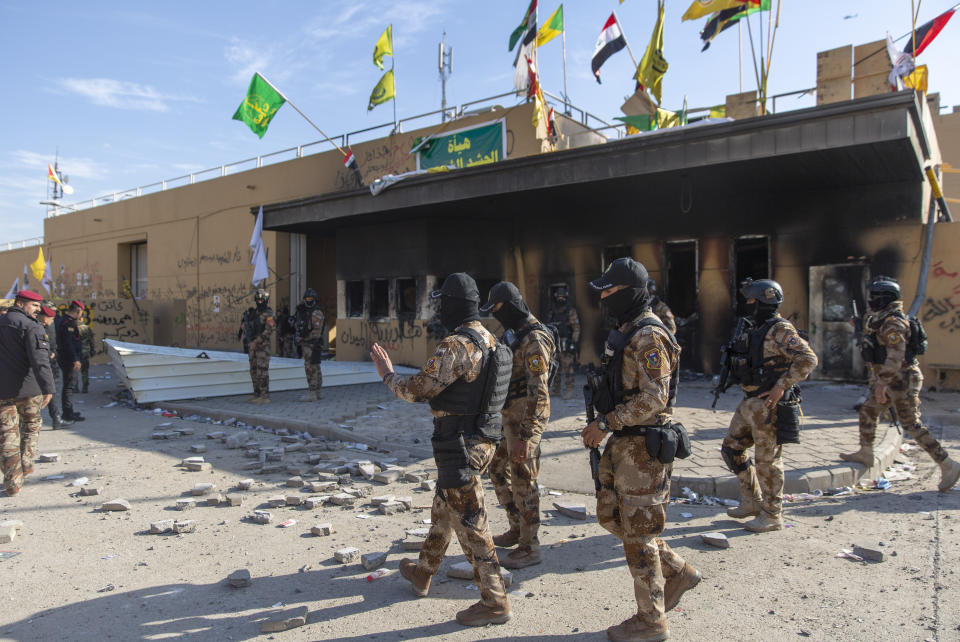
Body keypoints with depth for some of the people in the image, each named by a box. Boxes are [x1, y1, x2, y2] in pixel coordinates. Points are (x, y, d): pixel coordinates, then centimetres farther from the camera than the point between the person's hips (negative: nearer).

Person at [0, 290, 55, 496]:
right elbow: (39, 360, -22)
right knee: (32, 425, 20)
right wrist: (47, 388, -26)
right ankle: (26, 462, 16)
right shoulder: (31, 326, -10)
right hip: (28, 388, -4)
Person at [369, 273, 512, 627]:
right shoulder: (489, 340, 8)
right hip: (482, 440, 10)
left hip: (460, 447, -10)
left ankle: (494, 602, 12)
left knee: (469, 523, 1)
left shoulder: (456, 345, -22)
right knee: (443, 510, 24)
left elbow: (417, 389, -20)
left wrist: (388, 375, -1)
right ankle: (422, 573, 42)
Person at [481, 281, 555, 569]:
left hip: (526, 419, -10)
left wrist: (524, 436, -25)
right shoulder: (514, 332, 12)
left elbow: (538, 391, -24)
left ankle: (529, 547, 12)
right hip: (511, 416, 10)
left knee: (523, 482, -1)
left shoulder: (534, 339, -20)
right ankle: (517, 529, 32)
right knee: (498, 469, 19)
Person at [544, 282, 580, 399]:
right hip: (554, 345, 6)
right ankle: (556, 390, 18)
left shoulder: (571, 311, -6)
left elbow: (576, 329, -9)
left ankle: (569, 391, 0)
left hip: (566, 345, -6)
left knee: (568, 368, -5)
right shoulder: (552, 312, 11)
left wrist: (574, 344, -16)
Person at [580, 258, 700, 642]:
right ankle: (678, 573, 31)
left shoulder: (649, 337, -19)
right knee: (610, 515, 17)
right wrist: (603, 424, 11)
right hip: (622, 443, 10)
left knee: (638, 531, 1)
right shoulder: (625, 331, 12)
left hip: (642, 446, -10)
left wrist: (606, 423, -21)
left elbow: (654, 398, -25)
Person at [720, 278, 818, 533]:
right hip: (749, 402, 10)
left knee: (767, 459, 0)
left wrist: (781, 386, -23)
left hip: (769, 405, -10)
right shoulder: (754, 328, 13)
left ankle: (773, 515, 14)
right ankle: (752, 501, 26)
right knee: (731, 448, 14)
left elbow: (808, 359, -23)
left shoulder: (780, 330, -15)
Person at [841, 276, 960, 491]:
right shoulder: (880, 319, 10)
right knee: (868, 413, 18)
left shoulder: (893, 323, -22)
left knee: (912, 425, -6)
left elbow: (896, 356, -27)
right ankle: (865, 454, 31)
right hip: (890, 379, 10)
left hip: (901, 380, -10)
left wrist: (882, 383, -27)